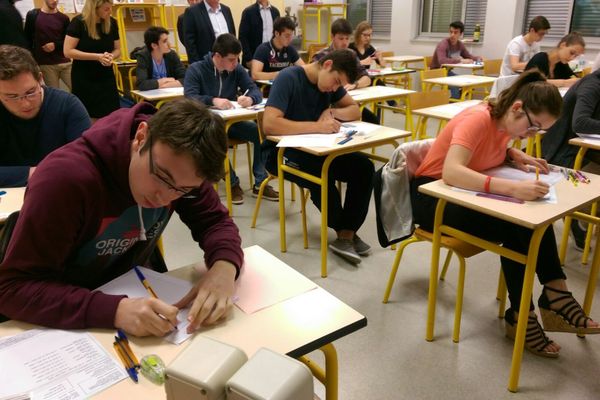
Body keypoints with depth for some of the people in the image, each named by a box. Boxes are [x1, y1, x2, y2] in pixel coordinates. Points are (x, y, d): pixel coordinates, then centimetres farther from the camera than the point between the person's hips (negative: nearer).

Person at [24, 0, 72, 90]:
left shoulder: (63, 18, 7)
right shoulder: (33, 15, 4)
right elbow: (28, 39, 5)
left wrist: (56, 45, -9)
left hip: (65, 63, 2)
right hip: (46, 65, -2)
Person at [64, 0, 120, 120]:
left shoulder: (112, 23, 2)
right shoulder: (78, 22, -12)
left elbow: (117, 49, 11)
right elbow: (68, 51, -14)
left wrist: (111, 56, -13)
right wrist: (97, 56, -22)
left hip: (106, 78, 4)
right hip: (83, 79, -3)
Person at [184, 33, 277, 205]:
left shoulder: (237, 69, 3)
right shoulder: (195, 70, -9)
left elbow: (255, 90, -3)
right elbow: (189, 98, -22)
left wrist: (250, 98, -29)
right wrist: (213, 100, -41)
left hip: (231, 121, 4)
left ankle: (260, 184, -12)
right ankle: (233, 183, -18)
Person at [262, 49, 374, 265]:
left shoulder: (331, 82, 3)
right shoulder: (289, 78, -19)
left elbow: (355, 110, 11)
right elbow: (269, 124, -30)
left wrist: (332, 112, -11)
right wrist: (317, 126, -31)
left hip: (314, 148, 7)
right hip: (282, 151, -7)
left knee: (363, 167, -15)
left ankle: (346, 233, -10)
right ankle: (344, 230, -9)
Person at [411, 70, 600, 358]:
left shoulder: (504, 122, 0)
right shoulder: (477, 119, -24)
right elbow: (451, 172, -40)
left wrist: (515, 155, -4)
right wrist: (513, 188, -48)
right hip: (433, 196, -8)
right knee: (513, 228, -25)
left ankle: (554, 298, -9)